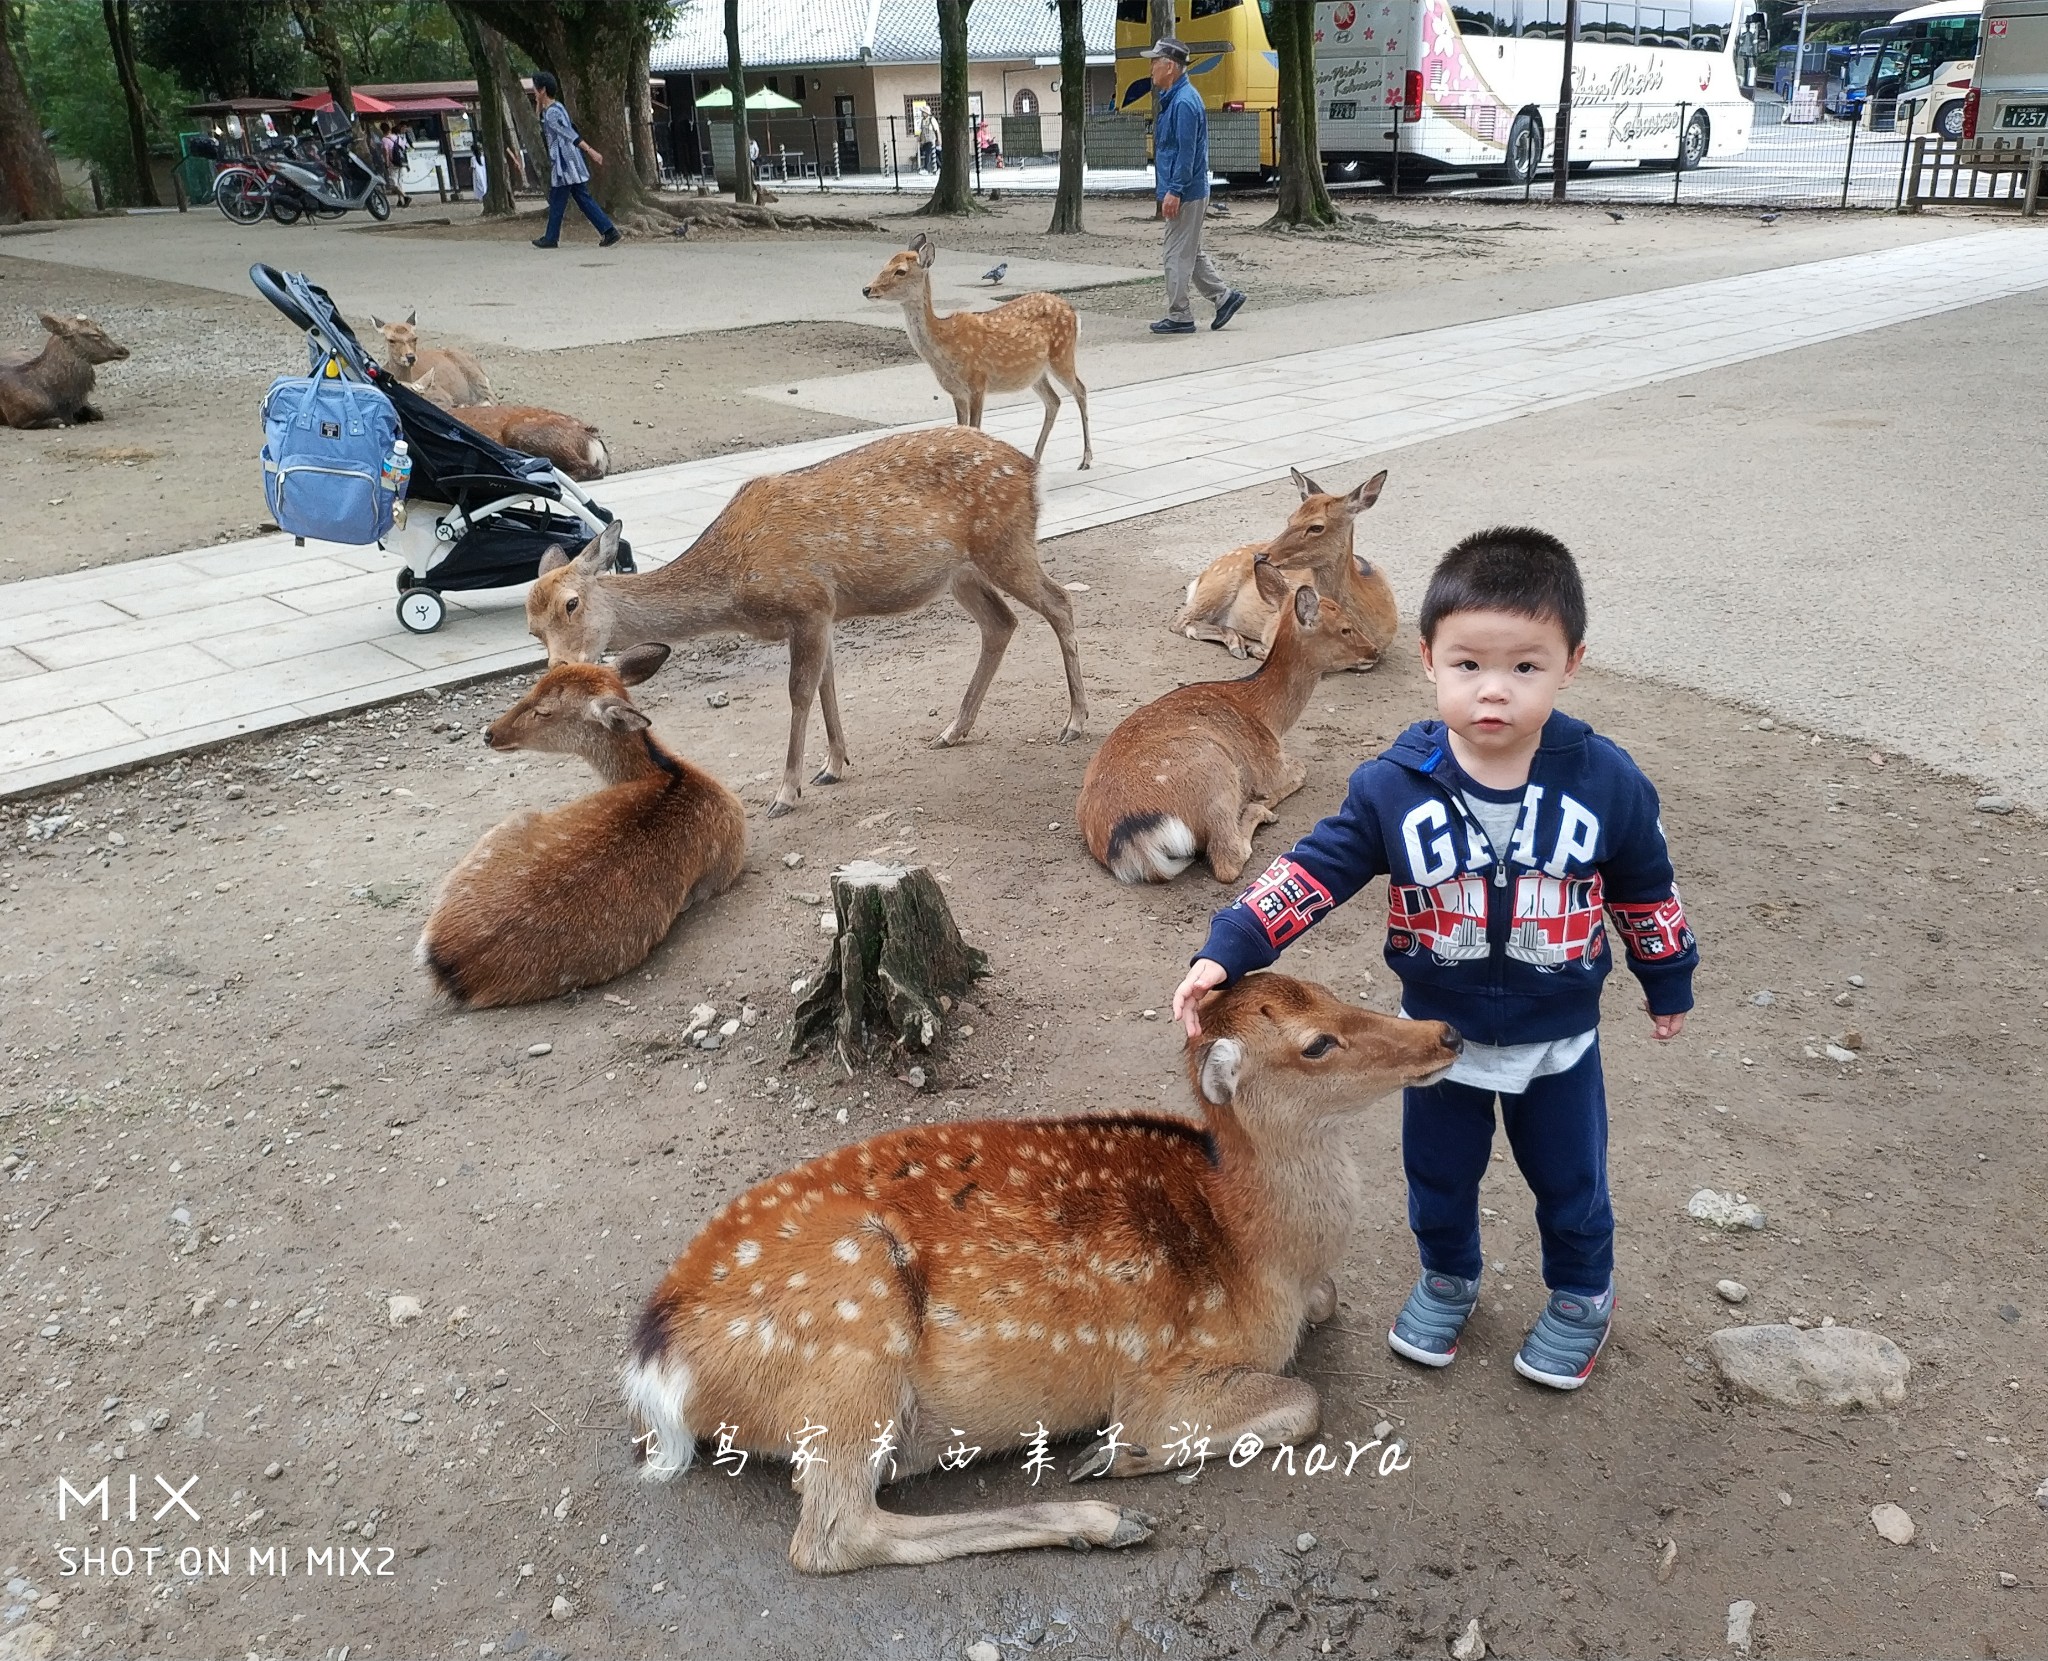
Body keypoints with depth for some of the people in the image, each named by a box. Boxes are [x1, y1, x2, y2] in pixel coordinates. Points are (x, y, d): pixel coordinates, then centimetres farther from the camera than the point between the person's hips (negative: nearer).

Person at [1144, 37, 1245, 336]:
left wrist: (1174, 191, -24)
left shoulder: (1184, 102, -17)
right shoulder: (1171, 98, 15)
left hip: (1185, 193, -11)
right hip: (1188, 192, 11)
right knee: (1190, 253, 15)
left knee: (1179, 255, -4)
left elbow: (1187, 152, -22)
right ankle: (1225, 296, 19)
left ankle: (1178, 316, 3)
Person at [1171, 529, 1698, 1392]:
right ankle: (1447, 1281, 51)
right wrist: (1226, 952, -29)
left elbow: (1646, 892, -4)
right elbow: (1313, 870, -18)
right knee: (1438, 1177, 21)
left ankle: (1582, 1299, 49)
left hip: (1559, 1041, 0)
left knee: (1571, 1183, 21)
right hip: (1439, 1036, 1)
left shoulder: (1607, 783, -19)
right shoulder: (1393, 787, -21)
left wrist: (1668, 984, 10)